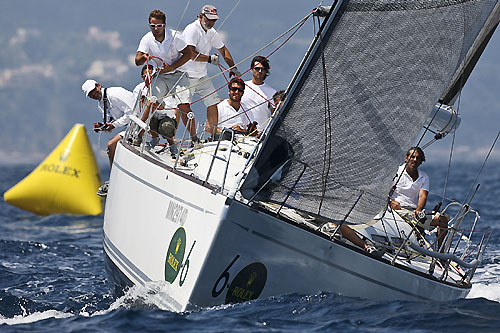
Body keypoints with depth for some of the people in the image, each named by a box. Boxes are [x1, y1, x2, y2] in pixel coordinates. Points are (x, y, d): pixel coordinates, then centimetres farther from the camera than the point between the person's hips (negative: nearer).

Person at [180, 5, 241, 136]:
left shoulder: (211, 32, 10)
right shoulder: (192, 30, -17)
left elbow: (223, 49, 21)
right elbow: (191, 54, -26)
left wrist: (232, 67, 11)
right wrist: (210, 59, -19)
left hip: (202, 76, 8)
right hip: (187, 76, -8)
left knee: (213, 102, 6)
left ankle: (211, 130, 20)